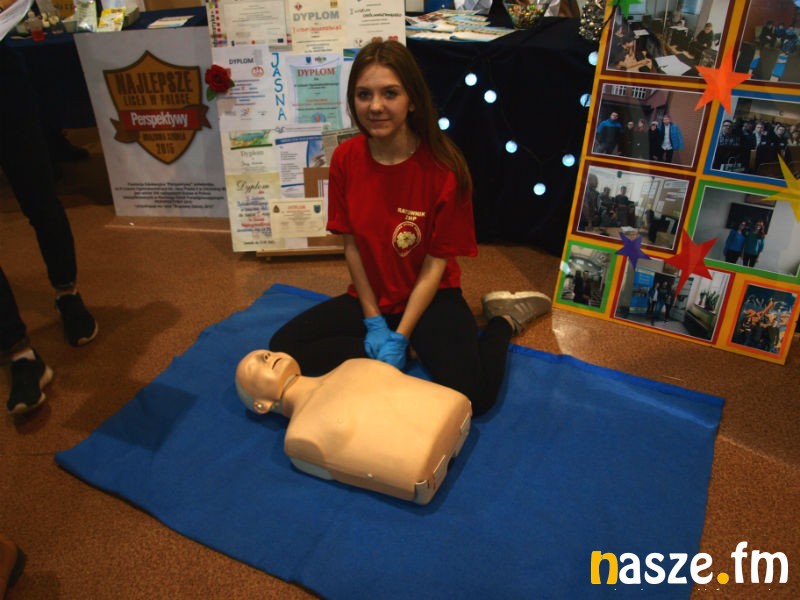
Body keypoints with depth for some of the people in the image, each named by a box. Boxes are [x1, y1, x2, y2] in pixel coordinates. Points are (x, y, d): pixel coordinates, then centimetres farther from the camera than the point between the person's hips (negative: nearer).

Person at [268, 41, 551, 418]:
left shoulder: (444, 169, -19)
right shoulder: (345, 159, -9)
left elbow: (436, 264, -15)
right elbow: (351, 246, -3)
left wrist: (400, 336, -18)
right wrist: (373, 321, -8)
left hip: (430, 298, -3)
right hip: (369, 298, 4)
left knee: (473, 396, -23)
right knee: (283, 347, -14)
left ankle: (503, 319, 7)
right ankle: (395, 350, -2)